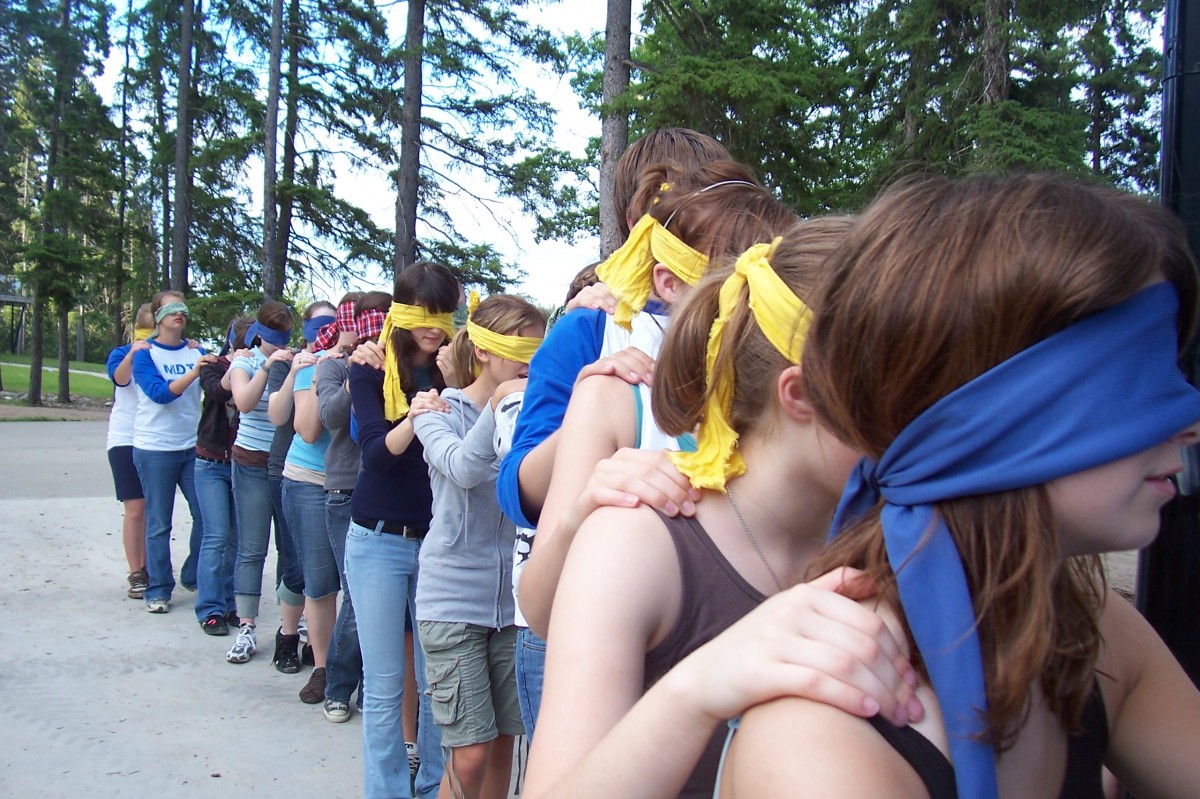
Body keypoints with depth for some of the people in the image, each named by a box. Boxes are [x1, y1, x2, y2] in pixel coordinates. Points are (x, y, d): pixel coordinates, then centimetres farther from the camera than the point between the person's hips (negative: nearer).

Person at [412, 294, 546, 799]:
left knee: (503, 743, 10)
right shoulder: (442, 411, -2)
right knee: (471, 754, -4)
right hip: (454, 600, -3)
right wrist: (501, 407, -37)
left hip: (514, 600, 3)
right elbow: (462, 467, -23)